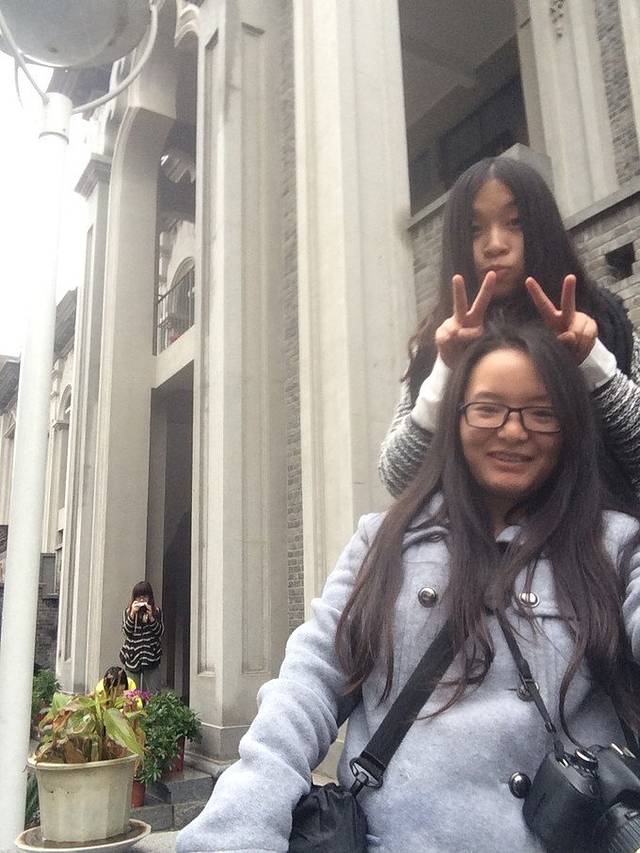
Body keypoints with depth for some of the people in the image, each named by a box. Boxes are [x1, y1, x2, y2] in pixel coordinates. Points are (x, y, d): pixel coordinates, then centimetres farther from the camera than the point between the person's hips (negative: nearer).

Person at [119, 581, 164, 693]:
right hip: (133, 657, 0)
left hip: (151, 657, 0)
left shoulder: (157, 611, 3)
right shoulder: (128, 611, 5)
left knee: (153, 692, -2)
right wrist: (132, 613, -15)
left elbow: (160, 633, -3)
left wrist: (151, 616, -14)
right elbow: (126, 632, -5)